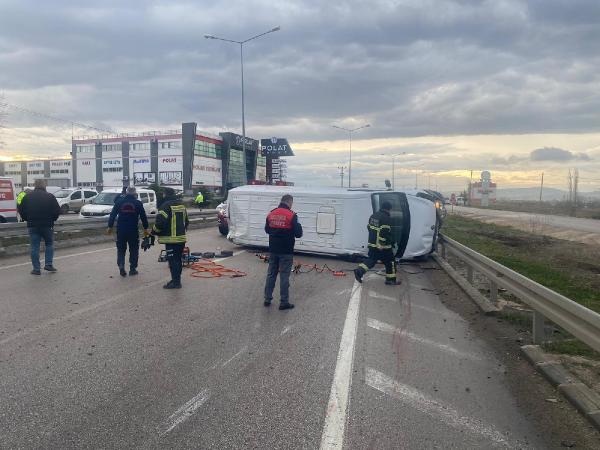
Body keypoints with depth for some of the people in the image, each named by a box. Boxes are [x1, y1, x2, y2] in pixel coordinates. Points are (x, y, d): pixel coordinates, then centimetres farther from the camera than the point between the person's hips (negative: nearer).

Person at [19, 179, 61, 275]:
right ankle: (48, 264, 7)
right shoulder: (50, 197, -5)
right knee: (49, 244, 15)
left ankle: (36, 269, 7)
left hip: (32, 225, 2)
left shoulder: (27, 197, 3)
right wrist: (52, 220, 10)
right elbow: (57, 211, -6)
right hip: (47, 225, -2)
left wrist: (29, 220, 18)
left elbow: (22, 211, 5)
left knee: (35, 247, 5)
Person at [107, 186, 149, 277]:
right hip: (133, 230, -1)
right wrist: (146, 228, 13)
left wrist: (110, 226, 11)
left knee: (121, 249, 14)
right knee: (134, 250, 10)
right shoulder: (138, 203, -2)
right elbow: (143, 217, 2)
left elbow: (112, 215, 2)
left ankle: (121, 265, -4)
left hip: (121, 230, 1)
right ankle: (132, 269, 11)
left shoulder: (119, 201, 1)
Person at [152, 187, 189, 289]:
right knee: (178, 259, 15)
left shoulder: (166, 206, -13)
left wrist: (154, 231, -2)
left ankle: (175, 282, -3)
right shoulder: (181, 205, 13)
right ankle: (176, 280, 24)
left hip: (171, 239, -8)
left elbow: (160, 222, -19)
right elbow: (186, 221, 20)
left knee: (172, 260, -4)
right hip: (181, 237, 8)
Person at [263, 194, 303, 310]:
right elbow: (298, 234, -12)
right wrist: (298, 225, 8)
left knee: (271, 274, 15)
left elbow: (267, 230, 17)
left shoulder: (271, 214, 4)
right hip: (286, 252, -5)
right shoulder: (291, 215, -14)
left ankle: (267, 299, 21)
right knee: (284, 276, 1)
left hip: (273, 250, 5)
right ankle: (284, 302, 7)